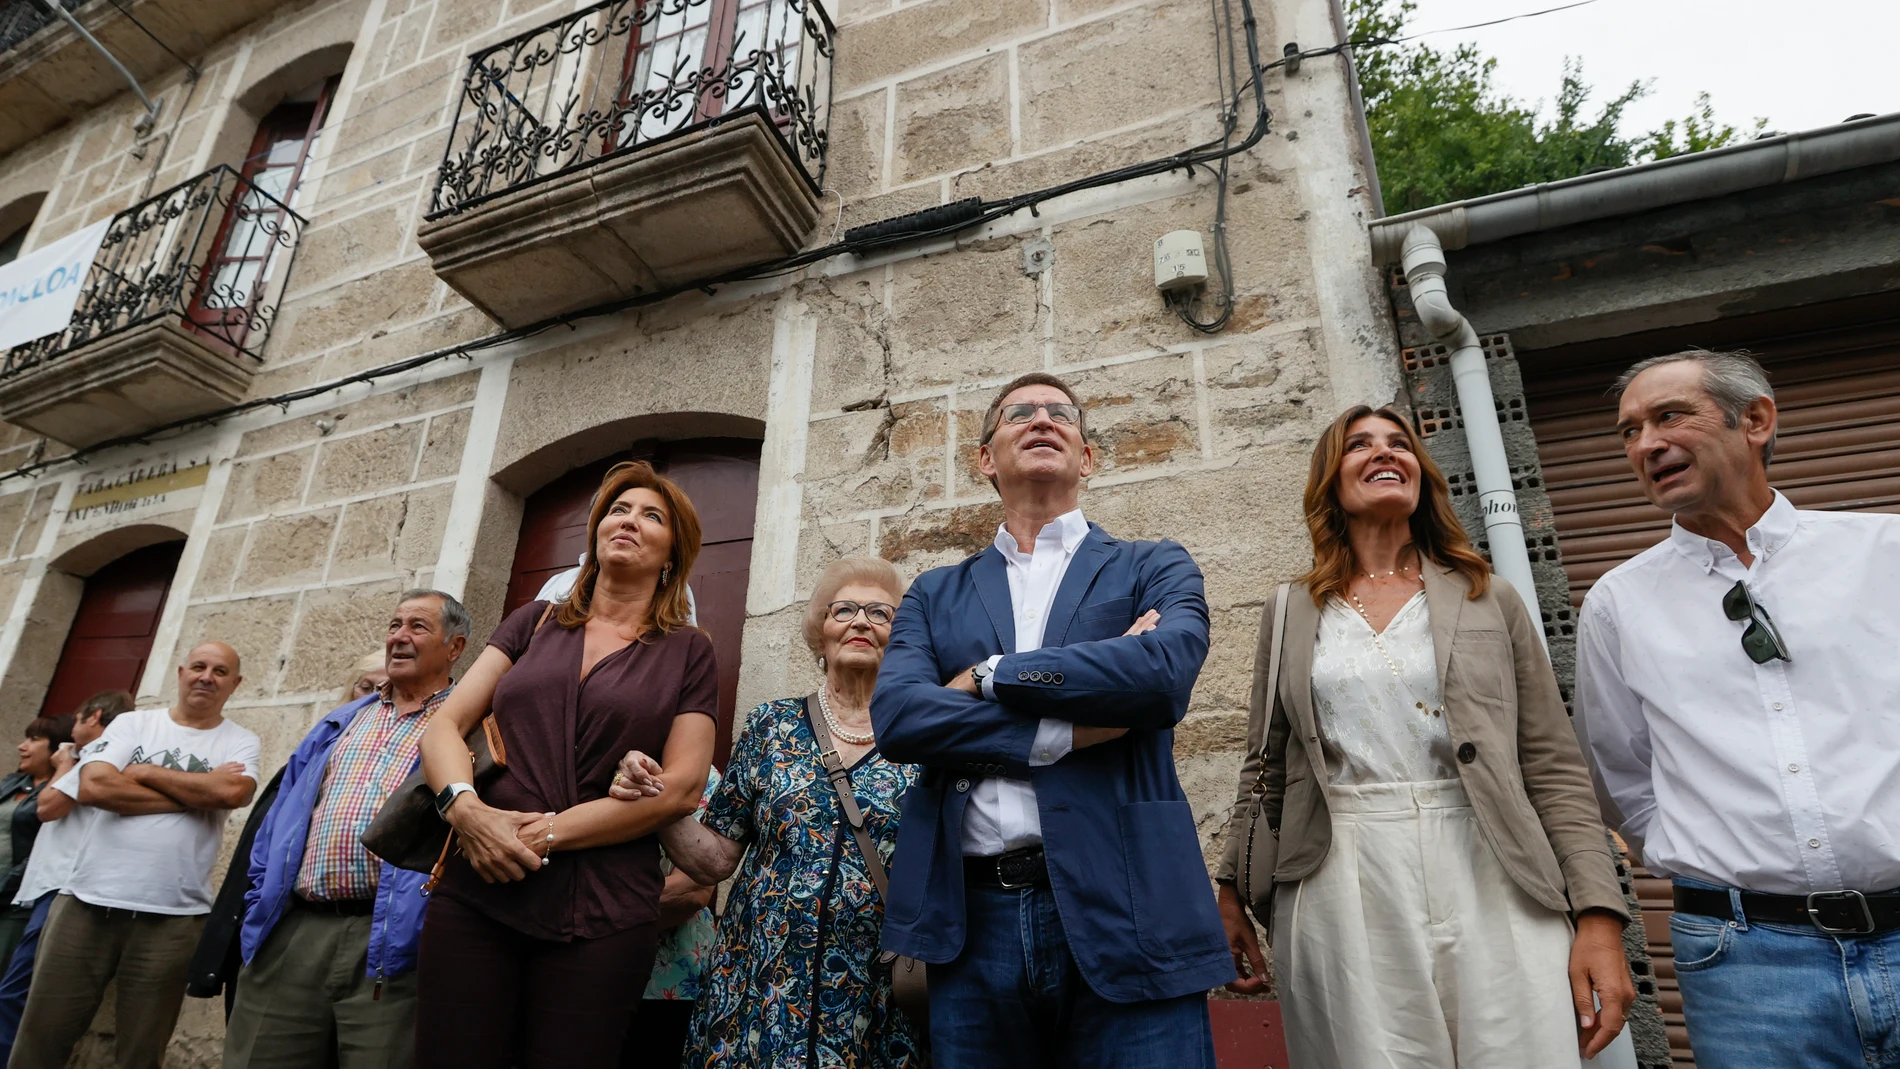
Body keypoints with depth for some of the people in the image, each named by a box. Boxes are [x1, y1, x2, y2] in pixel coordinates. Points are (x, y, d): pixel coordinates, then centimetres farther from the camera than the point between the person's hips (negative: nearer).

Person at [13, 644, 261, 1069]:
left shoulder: (240, 742, 4)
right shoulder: (132, 723, 7)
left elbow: (232, 792, -16)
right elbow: (94, 787, -9)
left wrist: (146, 771, -6)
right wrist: (196, 796, -10)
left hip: (173, 916, -1)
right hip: (88, 901, 1)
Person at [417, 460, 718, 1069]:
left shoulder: (686, 652, 4)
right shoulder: (534, 623, 13)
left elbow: (681, 787, -5)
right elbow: (444, 724, 7)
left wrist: (547, 833, -11)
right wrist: (465, 806, -14)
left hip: (603, 915, -2)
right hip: (477, 894, 2)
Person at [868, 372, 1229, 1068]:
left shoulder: (1156, 568, 8)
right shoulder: (936, 594, 13)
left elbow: (1165, 671, -14)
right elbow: (894, 715, -5)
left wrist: (989, 676, -6)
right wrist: (1059, 733, -13)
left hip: (1124, 912, -1)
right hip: (973, 920, 2)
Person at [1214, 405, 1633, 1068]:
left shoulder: (1491, 602, 9)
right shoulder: (1290, 614, 10)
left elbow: (1555, 771, 6)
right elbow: (1265, 769, 12)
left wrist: (1599, 914, -3)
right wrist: (1232, 891, 9)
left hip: (1491, 889, 1)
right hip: (1339, 898, 0)